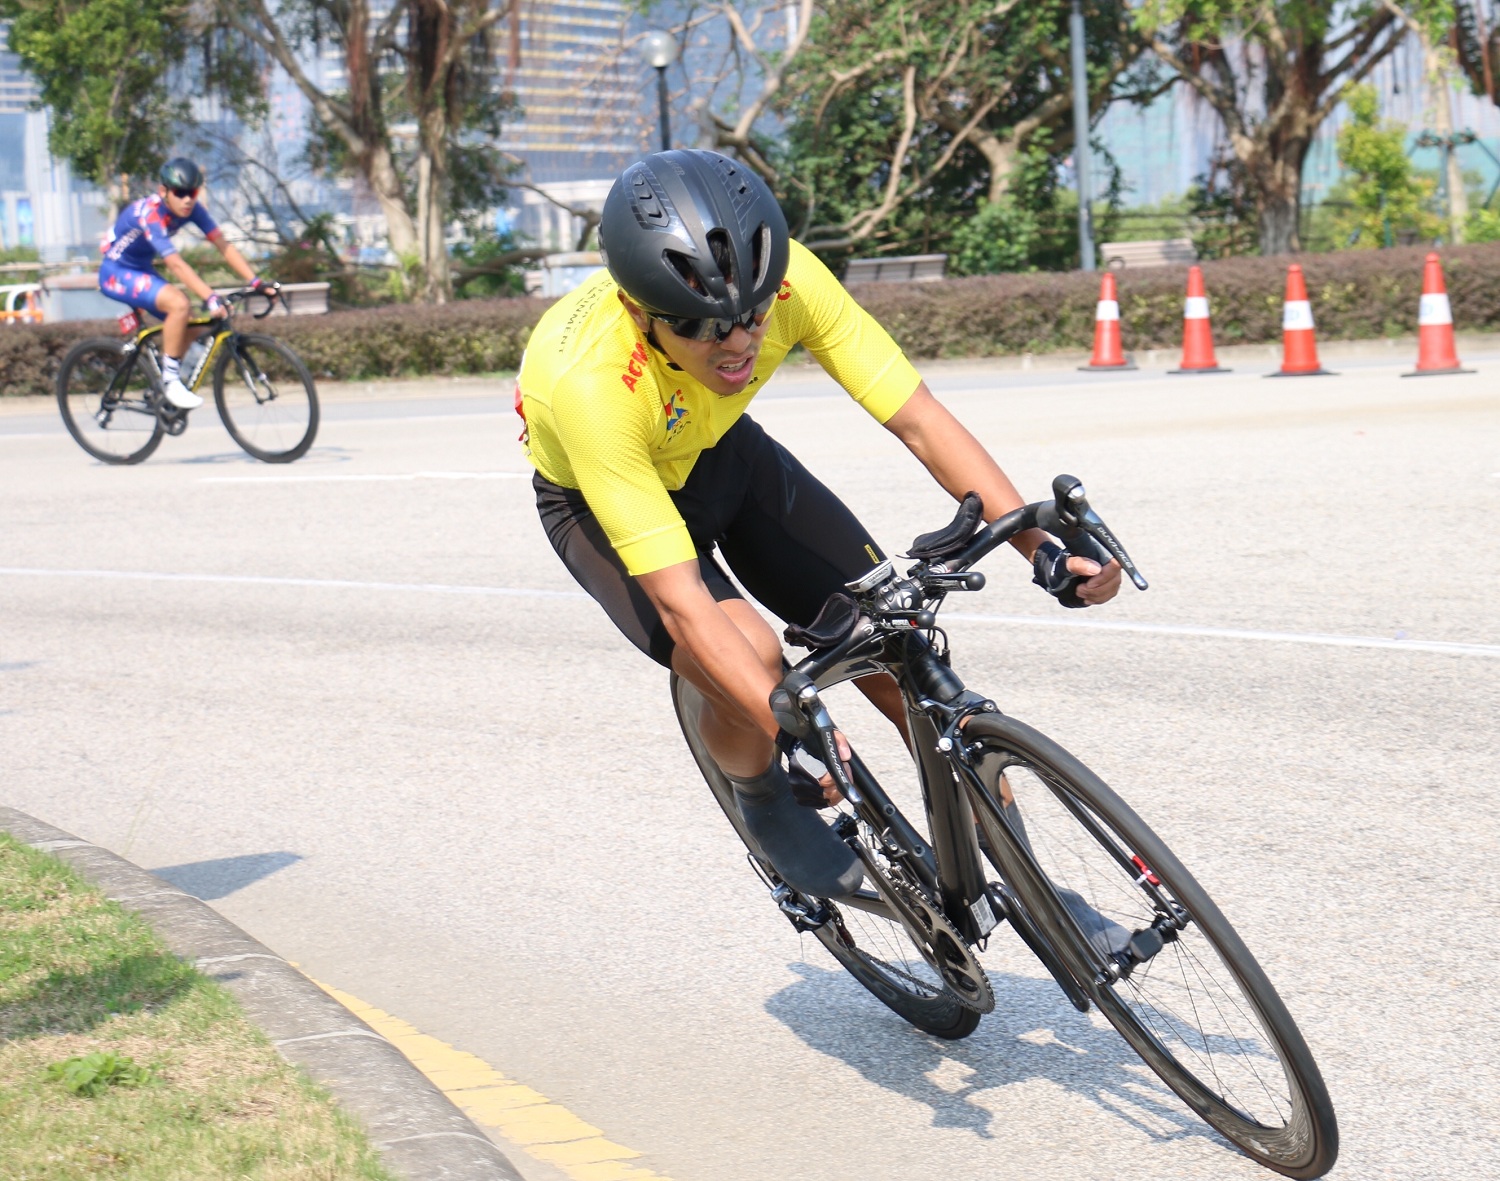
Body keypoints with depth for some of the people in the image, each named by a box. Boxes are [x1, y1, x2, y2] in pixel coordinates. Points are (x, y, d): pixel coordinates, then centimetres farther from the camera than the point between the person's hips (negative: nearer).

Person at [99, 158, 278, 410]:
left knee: (191, 322, -5)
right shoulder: (149, 213, -31)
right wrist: (211, 298, -49)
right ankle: (171, 381, -19)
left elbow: (224, 246, -13)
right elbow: (175, 264, -40)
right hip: (117, 274, -8)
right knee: (179, 305, -29)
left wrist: (257, 282, -24)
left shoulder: (192, 209, -11)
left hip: (142, 270, 8)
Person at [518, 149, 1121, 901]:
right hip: (602, 501, -4)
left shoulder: (785, 278, -31)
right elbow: (682, 601, -42)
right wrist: (796, 732, -49)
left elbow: (917, 419, -27)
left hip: (721, 452, 4)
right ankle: (761, 797, 7)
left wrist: (1042, 548, -36)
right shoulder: (589, 379, -41)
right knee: (752, 668, -28)